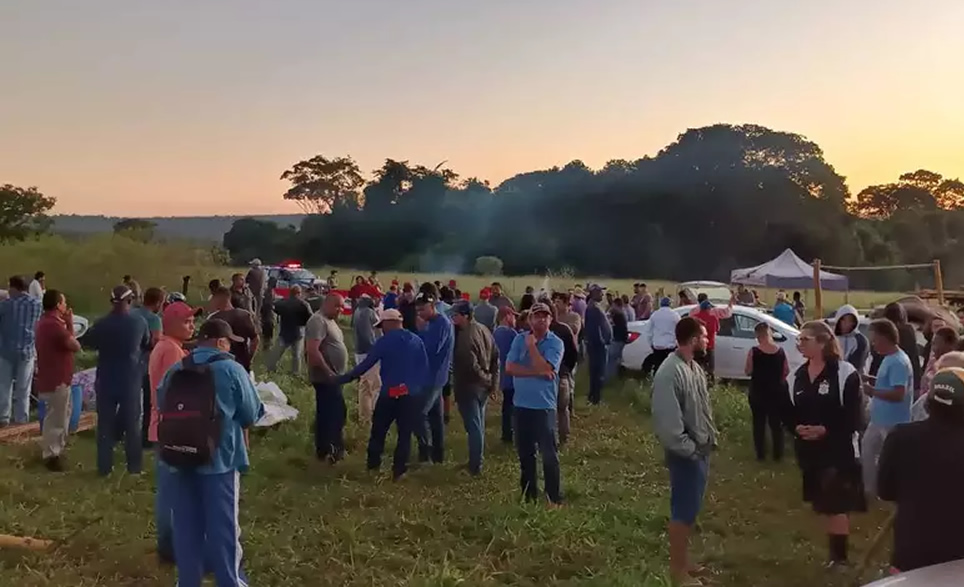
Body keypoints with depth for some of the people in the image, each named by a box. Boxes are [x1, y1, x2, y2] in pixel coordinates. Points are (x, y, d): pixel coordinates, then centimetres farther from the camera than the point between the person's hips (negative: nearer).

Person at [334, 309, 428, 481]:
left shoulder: (384, 342, -6)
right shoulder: (417, 341, 5)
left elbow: (365, 365, -6)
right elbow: (425, 368, 4)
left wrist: (341, 379, 1)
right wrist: (421, 390, 10)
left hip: (389, 394, -2)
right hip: (412, 395, 2)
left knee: (378, 431, 15)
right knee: (405, 434, 7)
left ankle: (372, 466, 22)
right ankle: (398, 471, 8)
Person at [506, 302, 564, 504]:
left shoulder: (555, 343, -8)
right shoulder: (520, 339, 2)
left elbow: (544, 369, -23)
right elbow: (509, 368, -9)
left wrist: (531, 345, -15)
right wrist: (537, 373, -16)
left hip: (544, 406, -4)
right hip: (521, 404, 4)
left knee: (549, 454, -1)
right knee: (525, 453, 14)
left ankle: (555, 499, 10)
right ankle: (528, 495, 27)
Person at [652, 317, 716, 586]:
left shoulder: (695, 368, 9)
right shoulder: (670, 373, -22)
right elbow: (667, 421, -25)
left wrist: (710, 439, 10)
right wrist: (689, 450, -18)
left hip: (701, 451, 9)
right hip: (686, 454, -9)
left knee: (691, 509, 18)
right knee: (683, 511, 2)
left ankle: (683, 561, 32)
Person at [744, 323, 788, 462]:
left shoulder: (753, 352, -15)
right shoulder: (780, 351, -6)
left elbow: (748, 372, -9)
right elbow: (786, 371, 3)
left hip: (758, 393, -2)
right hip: (777, 392, 3)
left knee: (759, 424, 10)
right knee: (777, 423, 14)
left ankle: (761, 455, 14)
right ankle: (778, 455, 19)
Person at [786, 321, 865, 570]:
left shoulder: (845, 373, -11)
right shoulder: (797, 377, 7)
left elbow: (853, 415, -13)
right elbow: (789, 412, 9)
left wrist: (825, 430, -23)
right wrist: (797, 428, -11)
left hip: (839, 449, -6)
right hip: (808, 450, 6)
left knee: (837, 504, -5)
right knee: (821, 503, 16)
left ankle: (840, 556, 7)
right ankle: (834, 550, 31)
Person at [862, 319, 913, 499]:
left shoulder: (899, 362, -23)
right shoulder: (888, 358, 8)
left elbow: (898, 394, -29)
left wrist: (872, 391, -21)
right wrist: (873, 380, 5)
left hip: (893, 422, -11)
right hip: (879, 419, 11)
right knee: (867, 451, 20)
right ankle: (869, 489, 32)